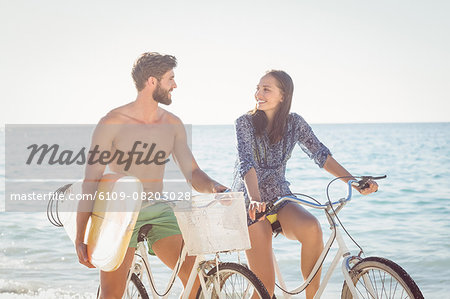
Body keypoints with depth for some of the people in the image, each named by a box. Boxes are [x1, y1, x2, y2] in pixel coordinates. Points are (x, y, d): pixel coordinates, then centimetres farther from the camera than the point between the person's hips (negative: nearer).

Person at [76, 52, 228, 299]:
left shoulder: (172, 124, 6)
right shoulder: (113, 123, -8)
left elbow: (192, 172, 8)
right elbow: (91, 181, -7)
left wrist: (213, 187, -17)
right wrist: (80, 239, -11)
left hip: (158, 212, 4)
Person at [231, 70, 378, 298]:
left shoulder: (294, 123, 4)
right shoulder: (246, 122, -7)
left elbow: (321, 154, 1)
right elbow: (247, 163, -20)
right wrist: (255, 199, -38)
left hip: (280, 197, 3)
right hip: (249, 202, -2)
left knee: (312, 228, -32)